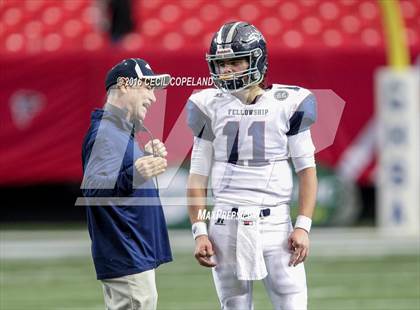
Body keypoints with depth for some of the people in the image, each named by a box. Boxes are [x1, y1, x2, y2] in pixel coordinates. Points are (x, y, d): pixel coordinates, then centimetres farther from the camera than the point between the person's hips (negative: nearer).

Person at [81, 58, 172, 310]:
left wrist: (147, 158, 15)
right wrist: (133, 176, -45)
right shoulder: (106, 133, -15)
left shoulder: (123, 131, 17)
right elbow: (92, 189, -29)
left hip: (137, 257, 11)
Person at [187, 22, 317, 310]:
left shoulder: (287, 104, 0)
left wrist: (303, 226, -6)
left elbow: (306, 169, 2)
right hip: (226, 225, 2)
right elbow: (198, 176, 9)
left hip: (276, 224, -2)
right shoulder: (210, 107, 5)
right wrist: (199, 232, 2)